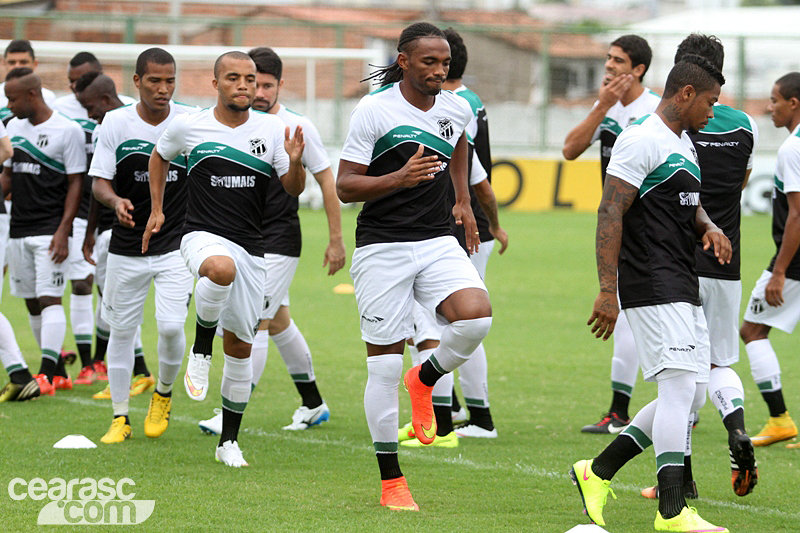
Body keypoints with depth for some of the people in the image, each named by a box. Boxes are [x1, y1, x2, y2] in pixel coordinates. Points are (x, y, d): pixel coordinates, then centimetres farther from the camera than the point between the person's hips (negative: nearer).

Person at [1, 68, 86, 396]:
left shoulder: (67, 131, -8)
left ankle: (46, 375, -18)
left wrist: (63, 231, -14)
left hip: (50, 230, -7)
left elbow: (75, 183, -8)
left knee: (49, 300, -12)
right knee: (32, 303, 8)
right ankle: (58, 370, 17)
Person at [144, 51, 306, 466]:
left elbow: (293, 189, 4)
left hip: (251, 246, 3)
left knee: (240, 345, 6)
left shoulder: (272, 130, 3)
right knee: (222, 269, -40)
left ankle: (228, 440, 19)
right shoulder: (188, 127, 0)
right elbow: (159, 156, 21)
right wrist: (156, 209, 16)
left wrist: (295, 163, -17)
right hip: (203, 236, -3)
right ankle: (201, 349, -15)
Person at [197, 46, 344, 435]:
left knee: (255, 322, -12)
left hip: (279, 239, -6)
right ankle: (313, 404, 27)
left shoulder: (297, 128, -9)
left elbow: (326, 182, -4)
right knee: (278, 323, 14)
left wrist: (335, 239, -5)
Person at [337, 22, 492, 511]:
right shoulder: (374, 111, -8)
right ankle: (391, 481, 11)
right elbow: (345, 186, -9)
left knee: (476, 315, -25)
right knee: (385, 365, -1)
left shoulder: (458, 110, 7)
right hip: (382, 247, -4)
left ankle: (426, 379, 7)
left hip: (439, 242, 4)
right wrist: (399, 179, -23)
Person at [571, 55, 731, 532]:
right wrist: (607, 290, -21)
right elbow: (611, 213, -16)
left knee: (691, 398, 9)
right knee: (681, 387, -15)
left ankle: (597, 473, 18)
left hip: (683, 289, 10)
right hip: (653, 287, -10)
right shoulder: (643, 140, -11)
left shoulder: (685, 144, 20)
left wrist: (709, 228, 7)